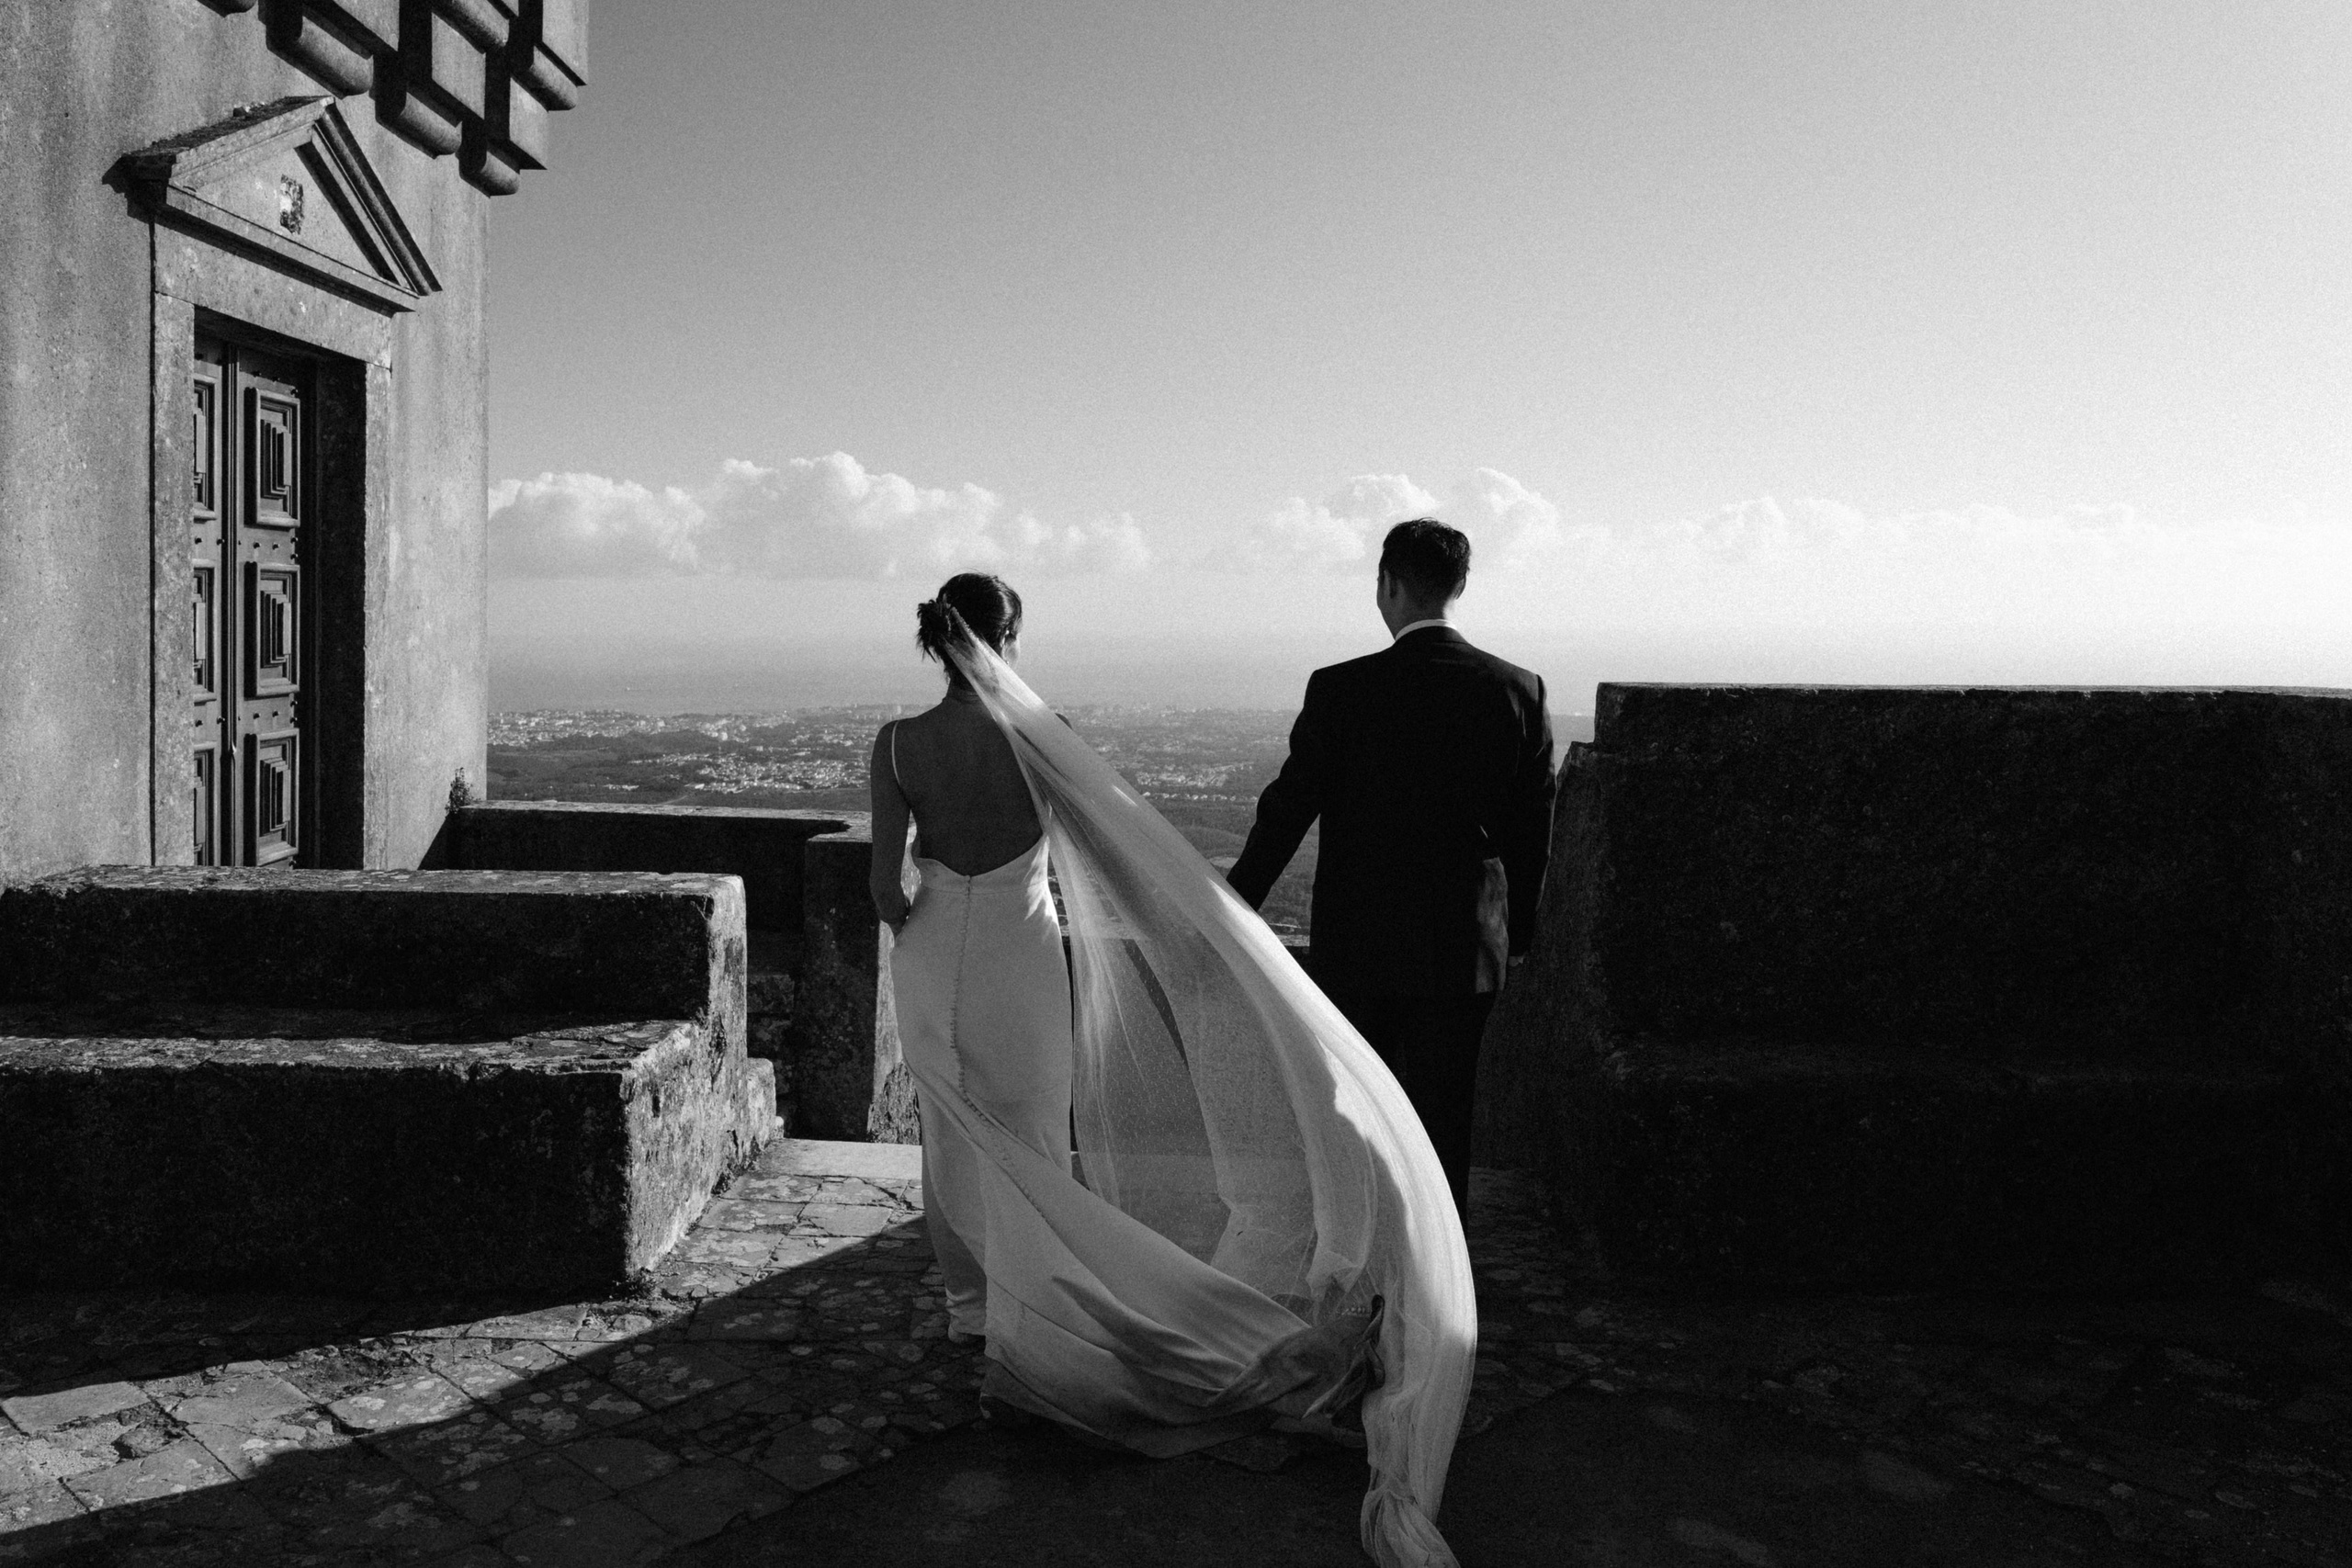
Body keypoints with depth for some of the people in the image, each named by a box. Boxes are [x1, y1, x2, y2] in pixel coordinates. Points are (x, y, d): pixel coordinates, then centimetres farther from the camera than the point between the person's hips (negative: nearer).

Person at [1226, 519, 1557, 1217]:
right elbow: (1532, 830, 3)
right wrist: (1517, 931, 16)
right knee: (1443, 1122, 11)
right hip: (1463, 949, 2)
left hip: (1357, 948, -2)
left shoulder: (1341, 690, -11)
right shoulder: (1518, 690, -4)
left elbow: (1287, 810, -7)